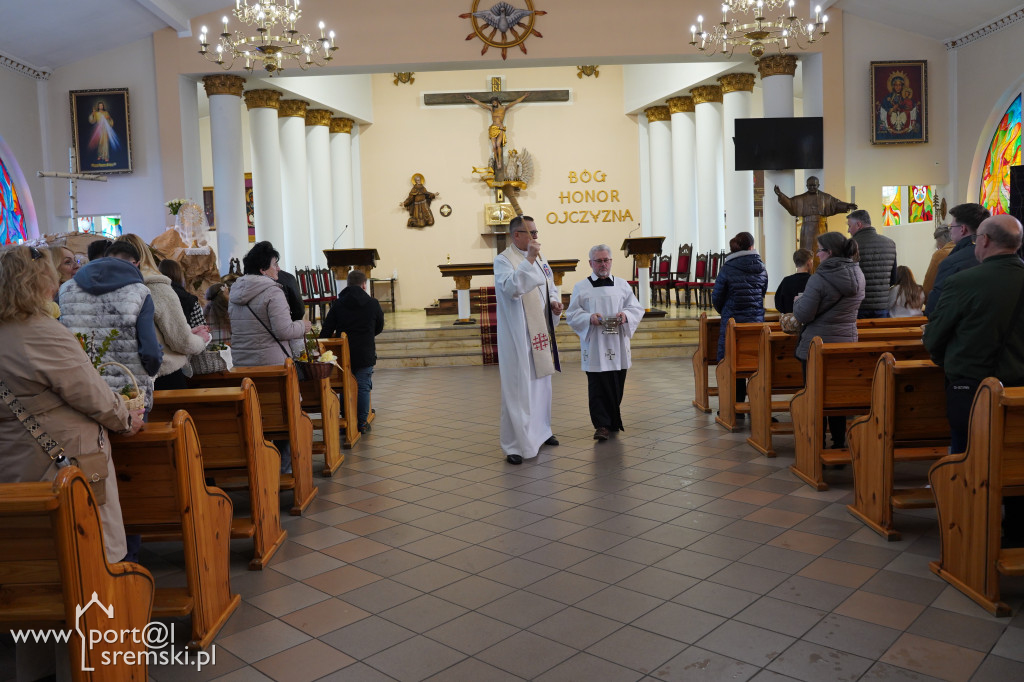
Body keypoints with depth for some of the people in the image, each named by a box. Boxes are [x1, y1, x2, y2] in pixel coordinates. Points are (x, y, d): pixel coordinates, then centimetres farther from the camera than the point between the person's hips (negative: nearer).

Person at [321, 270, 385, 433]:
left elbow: (326, 331, -1)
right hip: (365, 354, -2)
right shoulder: (372, 303, -2)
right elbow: (379, 328, 12)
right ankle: (362, 423, 9)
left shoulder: (337, 304, 2)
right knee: (363, 387, 5)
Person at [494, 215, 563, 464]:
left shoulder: (539, 259, 13)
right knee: (518, 389, -7)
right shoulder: (503, 260, -9)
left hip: (540, 334, 8)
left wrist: (554, 302, 1)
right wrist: (528, 260, -27)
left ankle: (540, 431, 33)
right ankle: (514, 446, -3)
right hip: (517, 338, -8)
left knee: (541, 383, 18)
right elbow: (511, 288, -27)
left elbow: (551, 287, 22)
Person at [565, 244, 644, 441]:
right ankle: (602, 424, -1)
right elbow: (571, 315, 2)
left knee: (617, 385, 7)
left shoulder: (622, 285, 11)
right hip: (594, 348, -2)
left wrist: (626, 315, -12)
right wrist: (589, 318, -17)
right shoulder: (581, 288, 5)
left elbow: (637, 309, 10)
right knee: (597, 386, -6)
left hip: (618, 347, 2)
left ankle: (613, 419, 25)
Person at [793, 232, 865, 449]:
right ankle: (840, 442, 20)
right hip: (847, 344, 6)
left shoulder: (819, 279, -18)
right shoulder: (858, 276, 4)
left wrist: (798, 301, 4)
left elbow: (803, 315, -17)